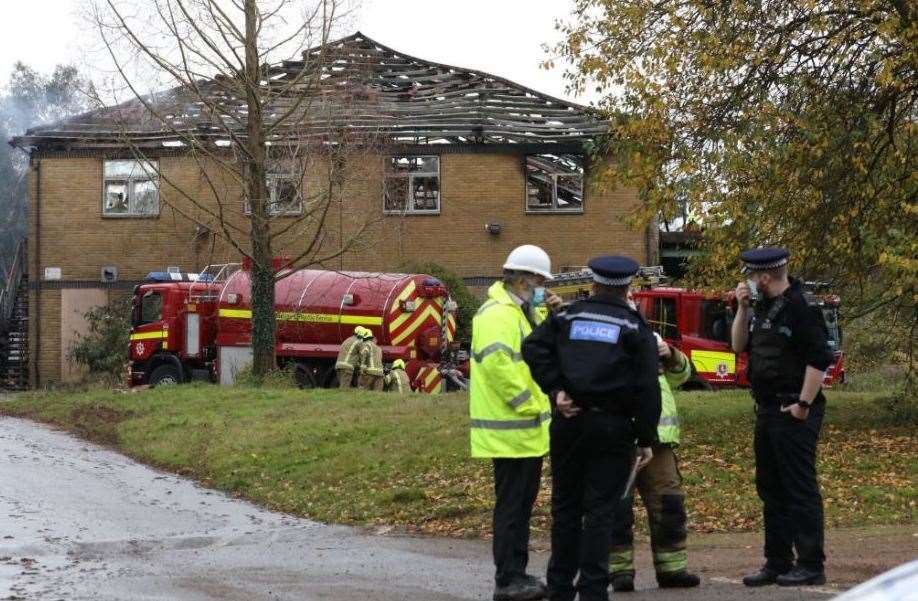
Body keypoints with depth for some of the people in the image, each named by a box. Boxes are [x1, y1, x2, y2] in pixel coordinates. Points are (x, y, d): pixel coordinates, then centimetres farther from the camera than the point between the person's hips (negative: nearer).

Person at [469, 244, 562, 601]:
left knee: (522, 505, 15)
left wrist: (551, 317, 6)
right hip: (510, 430, -10)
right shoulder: (497, 314, -17)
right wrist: (528, 405, -22)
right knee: (510, 507, -6)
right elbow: (498, 364, -27)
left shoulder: (522, 313, 17)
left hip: (528, 430, 10)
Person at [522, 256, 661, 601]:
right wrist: (646, 439, 0)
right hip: (613, 426, -2)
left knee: (565, 506, 11)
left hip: (569, 422, 2)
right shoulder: (635, 327, 2)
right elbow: (646, 388, -4)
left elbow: (534, 347, -7)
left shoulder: (568, 316, 9)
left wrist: (555, 390, -6)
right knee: (600, 511, 0)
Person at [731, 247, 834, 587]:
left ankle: (811, 566, -1)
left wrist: (804, 405, -20)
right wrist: (742, 308, 5)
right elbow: (739, 345, 18)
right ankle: (778, 563, 21)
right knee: (771, 489, 13)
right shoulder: (764, 308, 13)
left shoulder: (798, 308, -16)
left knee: (800, 489, -5)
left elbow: (820, 359, -21)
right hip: (768, 411, 10)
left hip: (793, 414, -10)